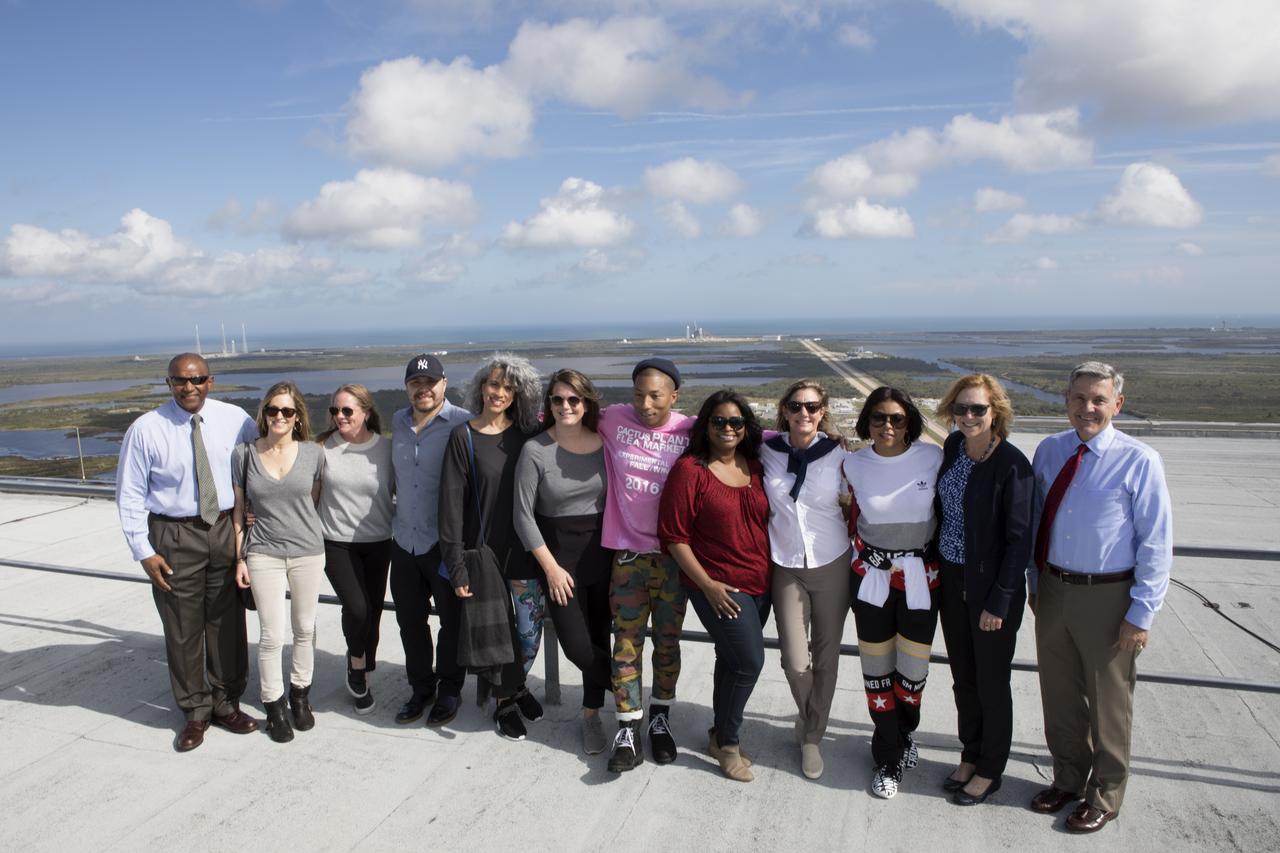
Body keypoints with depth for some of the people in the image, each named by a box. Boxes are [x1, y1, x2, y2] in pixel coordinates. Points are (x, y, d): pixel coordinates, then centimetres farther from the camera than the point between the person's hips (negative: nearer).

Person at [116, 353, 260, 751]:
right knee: (183, 628, 7)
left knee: (228, 621, 12)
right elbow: (130, 495, -3)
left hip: (227, 529, 2)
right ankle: (195, 711, 25)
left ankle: (226, 702, 30)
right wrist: (144, 551, -8)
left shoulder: (235, 420, -3)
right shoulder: (146, 430, -7)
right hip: (174, 537, -2)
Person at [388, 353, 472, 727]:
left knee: (452, 619, 9)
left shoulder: (462, 423, -12)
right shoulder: (398, 422, 7)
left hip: (445, 542, -5)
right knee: (410, 620, 15)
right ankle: (421, 688, 33)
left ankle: (449, 689, 27)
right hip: (404, 539, 6)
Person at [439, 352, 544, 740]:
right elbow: (452, 503, -7)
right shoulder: (464, 436, -5)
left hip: (526, 551, 3)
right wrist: (457, 566, -11)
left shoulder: (527, 434, 2)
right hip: (485, 552, -2)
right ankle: (504, 702, 30)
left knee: (529, 633, 9)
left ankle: (516, 685, 39)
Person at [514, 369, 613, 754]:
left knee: (600, 639, 8)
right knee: (577, 646, -5)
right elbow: (523, 515, -9)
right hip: (558, 553, -2)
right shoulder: (535, 450, -11)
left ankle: (592, 715, 30)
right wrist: (551, 568, -10)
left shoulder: (604, 444, -3)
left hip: (602, 551, 2)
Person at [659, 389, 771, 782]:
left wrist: (773, 571, 11)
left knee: (732, 660, 16)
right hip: (717, 585, -6)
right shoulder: (690, 470, -11)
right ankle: (727, 742, 13)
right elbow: (673, 535, -12)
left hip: (759, 583, 6)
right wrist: (707, 584, -14)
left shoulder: (755, 466, 6)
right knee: (749, 661, -10)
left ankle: (721, 736, 34)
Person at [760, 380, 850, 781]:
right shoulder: (768, 449, -5)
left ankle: (812, 737, 32)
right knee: (795, 662, -2)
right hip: (786, 567, 1)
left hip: (831, 566, 0)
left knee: (825, 657, 10)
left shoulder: (837, 454, -9)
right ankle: (808, 716, 33)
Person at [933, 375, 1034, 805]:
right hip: (951, 579, 6)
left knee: (991, 683, 11)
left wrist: (999, 602, -16)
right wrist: (936, 568, 10)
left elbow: (1019, 539, -16)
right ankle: (970, 756, 38)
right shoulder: (953, 447, 0)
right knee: (962, 676, 19)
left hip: (992, 588, -6)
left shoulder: (1012, 464, -19)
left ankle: (990, 771, 30)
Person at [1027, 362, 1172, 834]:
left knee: (1107, 702, 13)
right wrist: (1035, 583, 12)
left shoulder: (1139, 461, -15)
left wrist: (1141, 614, -13)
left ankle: (1104, 796, 35)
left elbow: (1156, 544, -12)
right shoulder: (1049, 451, 0)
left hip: (1108, 597, -4)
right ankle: (1068, 779, 42)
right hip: (1053, 589, 5)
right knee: (1059, 694, 19)